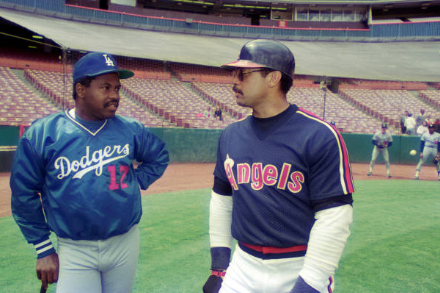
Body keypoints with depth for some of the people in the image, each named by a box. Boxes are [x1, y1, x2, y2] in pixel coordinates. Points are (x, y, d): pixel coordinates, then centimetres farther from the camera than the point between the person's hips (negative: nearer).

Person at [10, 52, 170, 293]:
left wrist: (136, 181, -2)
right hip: (74, 252, -2)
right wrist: (44, 250, -2)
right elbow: (24, 195, -4)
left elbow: (159, 157, 13)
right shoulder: (41, 134, -11)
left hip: (126, 244, 3)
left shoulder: (130, 130, -5)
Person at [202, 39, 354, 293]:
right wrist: (219, 265, 8)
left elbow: (335, 217, -17)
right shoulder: (230, 136, 2)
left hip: (301, 270, -4)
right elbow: (222, 199, 9)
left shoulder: (320, 136, -16)